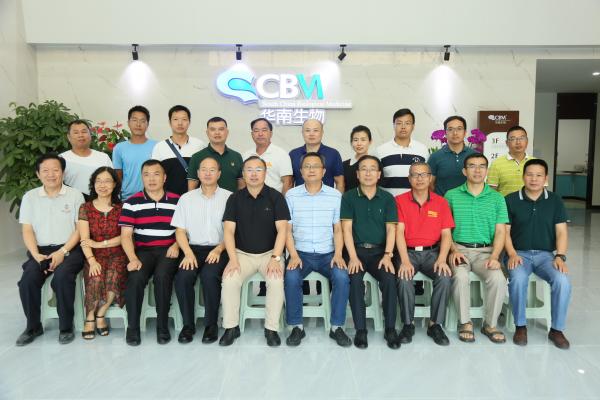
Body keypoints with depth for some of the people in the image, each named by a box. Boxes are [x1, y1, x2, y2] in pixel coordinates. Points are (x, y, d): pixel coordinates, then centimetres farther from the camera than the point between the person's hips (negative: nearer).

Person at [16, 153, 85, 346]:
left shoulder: (75, 195, 3)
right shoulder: (30, 197, 10)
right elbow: (27, 230, 6)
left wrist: (62, 252, -14)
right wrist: (36, 255, -10)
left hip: (69, 249, -2)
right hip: (41, 250, 3)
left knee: (62, 277, -31)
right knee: (28, 280, -24)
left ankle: (66, 327, -13)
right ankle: (33, 326, -2)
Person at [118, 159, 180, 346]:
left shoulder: (177, 201, 10)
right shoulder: (132, 203, 7)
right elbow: (126, 235, 2)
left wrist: (176, 245, -8)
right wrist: (133, 259, -14)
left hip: (168, 251, 0)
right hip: (143, 250, 1)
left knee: (162, 276, -30)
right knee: (136, 278, -29)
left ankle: (162, 325, -13)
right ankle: (132, 326, -10)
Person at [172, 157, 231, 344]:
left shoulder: (229, 198, 5)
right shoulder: (186, 198, 14)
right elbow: (180, 230, 8)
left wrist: (219, 249, -14)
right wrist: (188, 253, -9)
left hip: (219, 249, -2)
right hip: (194, 248, 3)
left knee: (209, 275, -31)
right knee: (182, 276, -26)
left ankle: (211, 324, -12)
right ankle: (188, 324, -7)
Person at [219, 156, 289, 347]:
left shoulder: (275, 197, -2)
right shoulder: (235, 198, 3)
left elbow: (282, 229, -8)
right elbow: (228, 231, -3)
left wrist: (275, 258, -18)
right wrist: (233, 259, -16)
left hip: (269, 253, -1)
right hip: (242, 253, 1)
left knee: (277, 281, -28)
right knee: (229, 280, -25)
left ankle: (271, 328, -11)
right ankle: (231, 327, -6)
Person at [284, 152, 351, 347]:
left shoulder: (335, 196, 5)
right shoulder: (291, 195, 4)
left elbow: (338, 229, 5)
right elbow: (287, 229, 2)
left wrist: (338, 254, -10)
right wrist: (294, 255, -12)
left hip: (327, 253, 0)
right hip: (301, 252, 0)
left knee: (342, 277, -27)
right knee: (291, 277, -29)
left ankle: (337, 327, -8)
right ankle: (297, 327, -9)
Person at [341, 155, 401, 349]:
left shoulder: (387, 198, 8)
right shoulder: (348, 197, 4)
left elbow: (391, 229, 2)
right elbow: (347, 229, -3)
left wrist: (388, 255, -12)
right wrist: (353, 257, -14)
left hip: (380, 250, 1)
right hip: (356, 249, -1)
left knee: (390, 279, -26)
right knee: (355, 279, -28)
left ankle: (390, 329, -12)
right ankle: (360, 330, -16)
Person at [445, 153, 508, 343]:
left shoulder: (497, 198, 9)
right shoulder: (451, 196, 6)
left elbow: (500, 231, 3)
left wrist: (494, 256, -12)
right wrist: (453, 250, -10)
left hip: (485, 250, 1)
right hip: (459, 249, -1)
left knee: (498, 279, -27)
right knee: (460, 276, -31)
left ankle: (490, 325, -3)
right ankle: (465, 322, -9)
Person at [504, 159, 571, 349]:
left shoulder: (555, 201, 7)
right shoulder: (511, 200, 1)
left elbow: (561, 231, 3)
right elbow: (505, 231, 0)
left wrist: (560, 256, -12)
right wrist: (512, 254, -15)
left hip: (546, 254, 2)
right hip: (519, 253, -2)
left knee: (562, 280, -27)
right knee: (518, 279, -33)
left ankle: (556, 329, -7)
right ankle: (520, 326, -12)